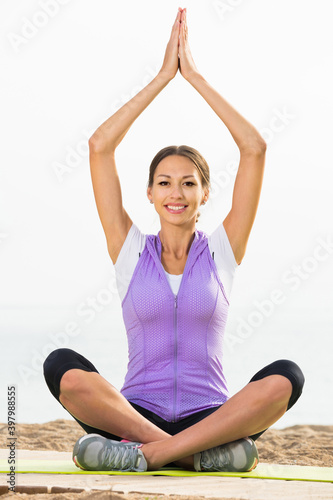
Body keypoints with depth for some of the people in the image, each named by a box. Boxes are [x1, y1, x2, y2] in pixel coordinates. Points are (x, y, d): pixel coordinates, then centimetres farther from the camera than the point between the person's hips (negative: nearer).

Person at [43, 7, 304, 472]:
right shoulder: (130, 251, 10)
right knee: (62, 366, -29)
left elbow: (255, 149, 1)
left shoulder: (223, 250, 9)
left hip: (212, 414, 0)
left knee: (284, 377, -30)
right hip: (137, 411, 0)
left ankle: (146, 453, -31)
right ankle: (206, 454, -31)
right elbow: (100, 147, 2)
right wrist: (163, 76, 4)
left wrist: (195, 77, 3)